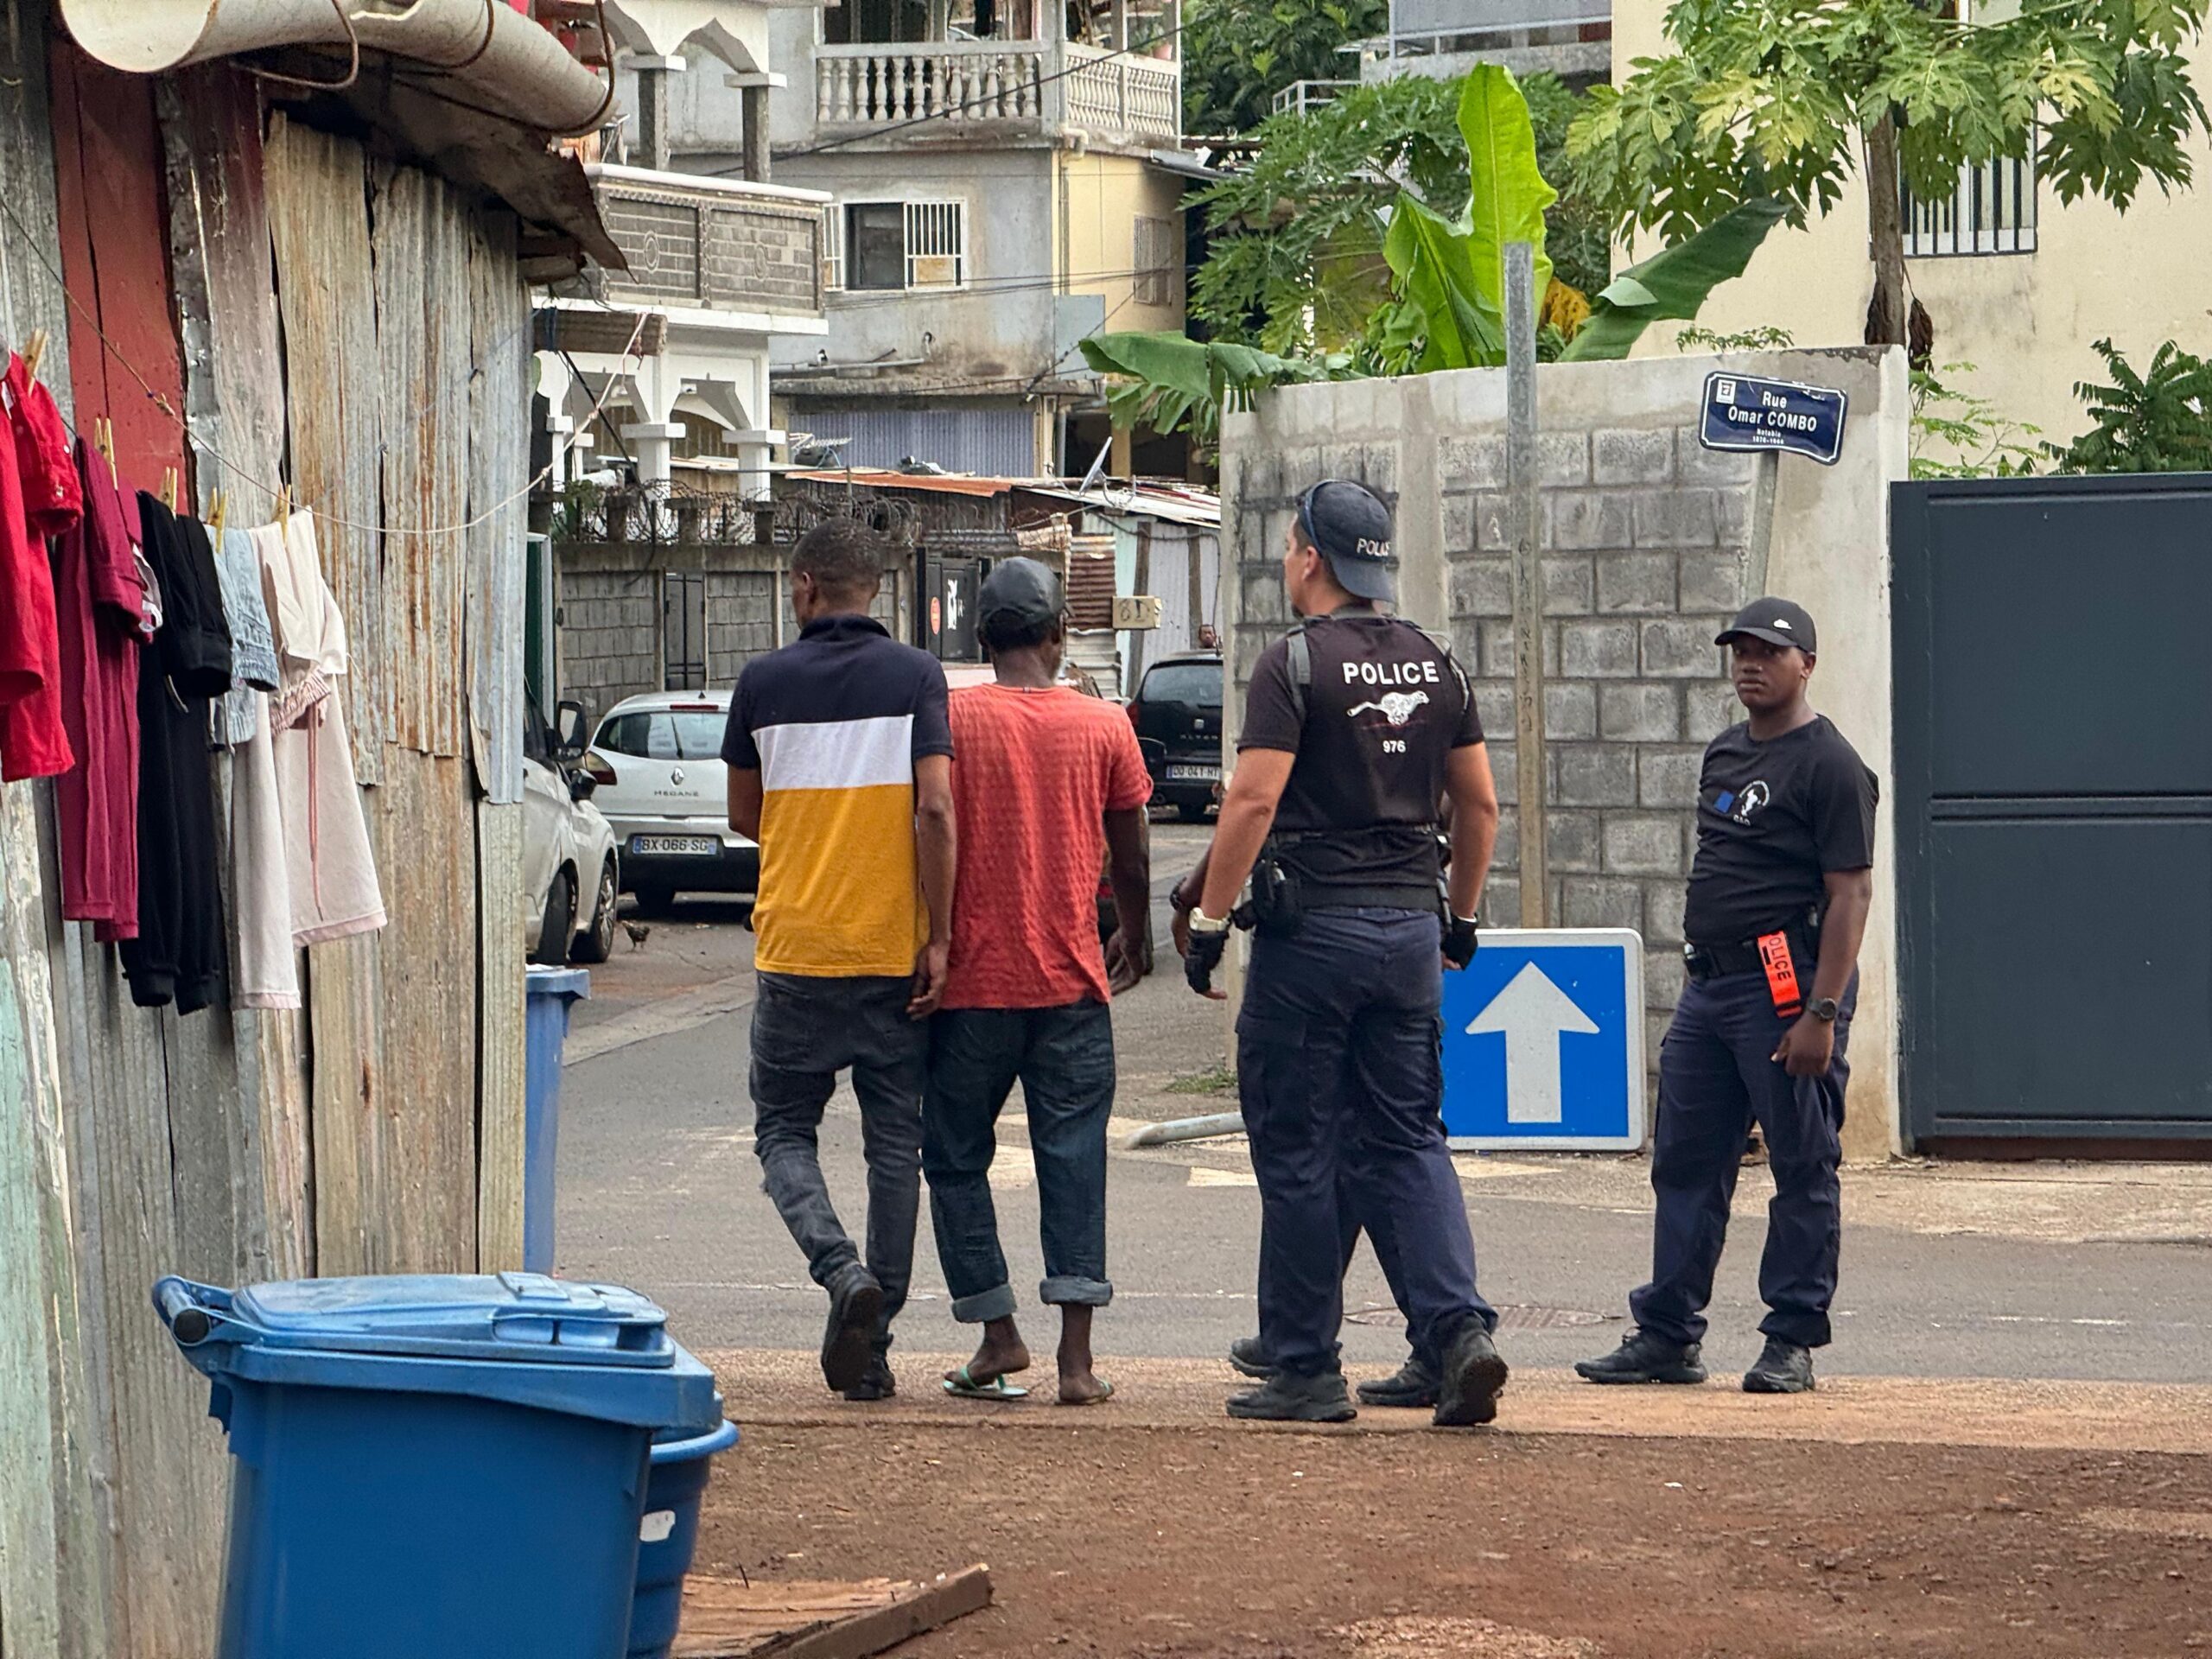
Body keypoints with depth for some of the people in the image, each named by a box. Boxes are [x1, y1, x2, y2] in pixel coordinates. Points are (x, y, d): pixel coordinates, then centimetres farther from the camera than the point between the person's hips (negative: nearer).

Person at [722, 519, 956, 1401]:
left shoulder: (764, 681, 1)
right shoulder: (915, 676, -3)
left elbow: (743, 815, 11)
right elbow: (936, 810, -11)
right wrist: (938, 938, -7)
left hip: (795, 948, 0)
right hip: (894, 953, 0)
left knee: (784, 1130, 13)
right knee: (895, 1142, 9)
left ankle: (842, 1269, -14)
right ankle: (870, 1349, 7)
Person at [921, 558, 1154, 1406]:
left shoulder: (948, 718, -5)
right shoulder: (1104, 726, 1)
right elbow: (1129, 853, 11)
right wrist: (1134, 937, 29)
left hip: (972, 978, -1)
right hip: (1071, 978, 2)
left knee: (958, 1155, 11)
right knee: (1073, 1156, 2)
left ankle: (998, 1334, 8)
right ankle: (1076, 1358, -5)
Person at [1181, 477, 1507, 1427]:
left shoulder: (1297, 663, -9)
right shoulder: (1434, 665, 10)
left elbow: (1252, 801, -16)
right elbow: (1479, 804, 13)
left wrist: (1207, 922, -10)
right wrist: (1460, 918, 23)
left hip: (1313, 928, -6)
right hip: (1410, 926, 6)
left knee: (1296, 1153, 2)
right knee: (1409, 1143, 9)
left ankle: (1305, 1373, 5)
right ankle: (1459, 1329, -11)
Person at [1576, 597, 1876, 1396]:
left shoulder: (1828, 766, -10)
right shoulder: (1724, 755, 16)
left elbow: (1850, 894, -15)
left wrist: (1821, 1014, -21)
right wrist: (1704, 984, 18)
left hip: (1789, 985, -9)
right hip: (1709, 984, 9)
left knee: (1803, 1167, -2)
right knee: (1685, 1163, 9)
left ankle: (1792, 1341, 3)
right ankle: (1666, 1336, 14)